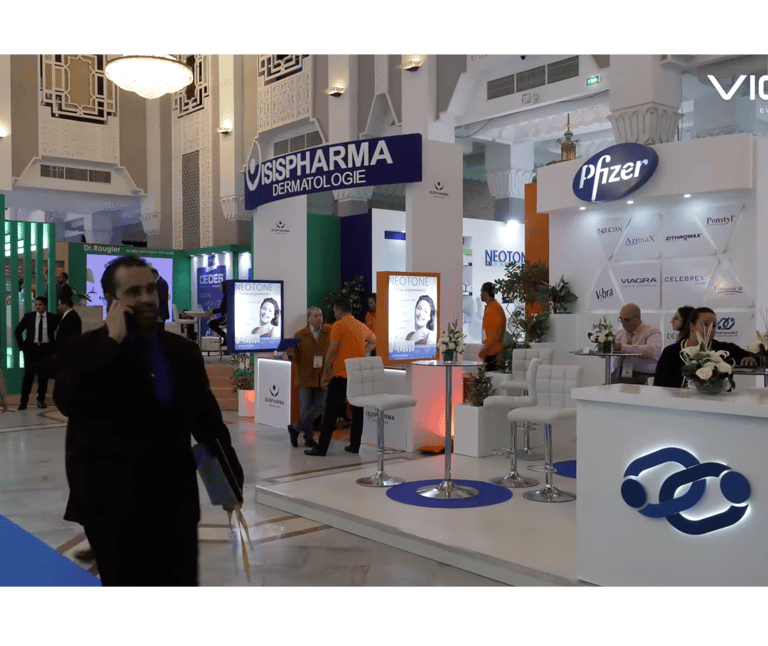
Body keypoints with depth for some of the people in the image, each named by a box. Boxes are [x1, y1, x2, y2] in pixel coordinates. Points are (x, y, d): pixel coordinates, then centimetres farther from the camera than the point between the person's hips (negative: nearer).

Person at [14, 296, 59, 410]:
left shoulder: (52, 318, 2)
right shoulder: (28, 316, 3)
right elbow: (17, 331, 11)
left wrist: (55, 346, 3)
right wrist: (22, 346, 5)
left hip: (46, 349, 0)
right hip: (31, 348, 0)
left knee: (44, 376, 3)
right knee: (28, 374, -4)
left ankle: (41, 400, 15)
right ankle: (23, 401, 5)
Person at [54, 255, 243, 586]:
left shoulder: (182, 351, 6)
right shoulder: (83, 351, -6)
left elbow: (206, 417, 12)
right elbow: (68, 402, -26)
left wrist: (231, 473, 8)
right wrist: (112, 342, -23)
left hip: (176, 500, 3)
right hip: (112, 503, -3)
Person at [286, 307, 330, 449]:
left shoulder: (329, 332, 4)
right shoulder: (300, 335, 1)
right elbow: (296, 359, 2)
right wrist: (292, 354, -19)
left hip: (322, 377, 2)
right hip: (305, 377, -1)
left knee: (320, 406, -4)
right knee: (306, 408, 2)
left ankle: (295, 428, 15)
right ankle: (309, 438, 19)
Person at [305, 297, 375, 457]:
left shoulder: (338, 325, -9)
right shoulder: (362, 326, 12)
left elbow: (331, 352, -11)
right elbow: (373, 341, 31)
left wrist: (326, 374, -4)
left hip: (341, 375, -6)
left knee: (331, 411, -1)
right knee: (357, 411, 11)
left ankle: (321, 448, 1)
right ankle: (355, 445, 14)